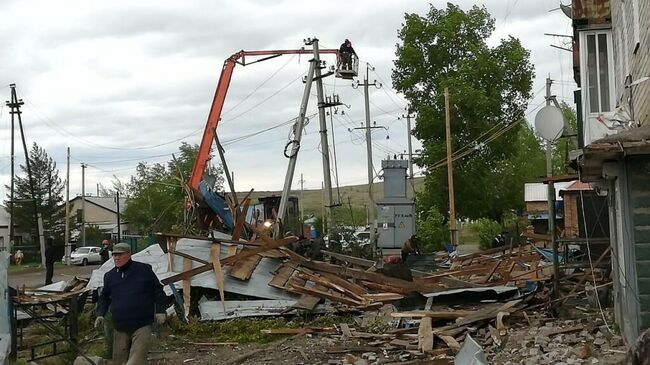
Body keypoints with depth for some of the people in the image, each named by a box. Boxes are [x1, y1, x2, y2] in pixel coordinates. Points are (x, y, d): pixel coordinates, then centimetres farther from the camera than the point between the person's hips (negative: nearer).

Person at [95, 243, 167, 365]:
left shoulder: (144, 270, -1)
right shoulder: (110, 276, 10)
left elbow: (158, 291, 5)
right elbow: (104, 297, 21)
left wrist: (160, 311, -2)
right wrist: (100, 315, 6)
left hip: (142, 326, -4)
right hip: (120, 328, 4)